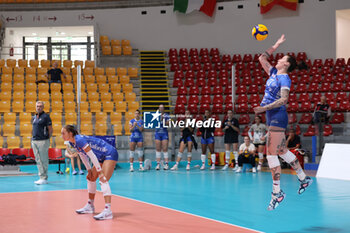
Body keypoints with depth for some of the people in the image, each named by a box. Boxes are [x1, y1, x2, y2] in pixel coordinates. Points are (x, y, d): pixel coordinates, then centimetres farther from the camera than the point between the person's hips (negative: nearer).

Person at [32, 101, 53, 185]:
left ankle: (44, 178, -1)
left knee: (43, 160, -4)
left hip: (43, 141, -7)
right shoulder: (34, 117, 16)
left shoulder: (46, 116, -5)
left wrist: (47, 139, -7)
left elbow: (50, 130, -6)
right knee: (38, 160, 9)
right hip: (34, 141, 7)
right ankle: (41, 177, 14)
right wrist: (33, 138, 14)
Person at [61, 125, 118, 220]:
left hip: (110, 154, -10)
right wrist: (89, 170, 13)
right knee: (91, 179, 15)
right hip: (101, 157, 10)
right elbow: (83, 156, 15)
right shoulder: (73, 143, 4)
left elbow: (92, 156, -26)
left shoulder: (79, 140, -25)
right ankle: (90, 206, 27)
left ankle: (107, 211, -30)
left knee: (103, 180, -21)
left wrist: (100, 172, -24)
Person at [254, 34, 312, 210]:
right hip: (272, 117, 9)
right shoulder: (274, 73, 15)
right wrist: (277, 45, 24)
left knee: (271, 154, -11)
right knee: (282, 151, 16)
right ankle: (304, 178, 27)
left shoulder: (284, 79, -9)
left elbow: (283, 99, -21)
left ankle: (277, 192, -8)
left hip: (278, 117, -9)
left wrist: (265, 108, -26)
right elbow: (262, 58, 24)